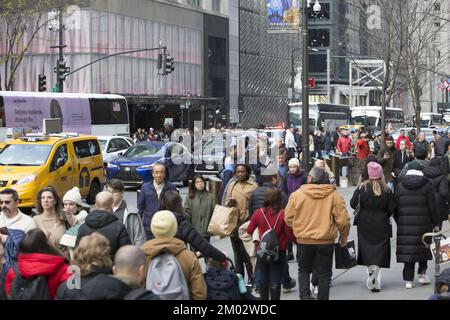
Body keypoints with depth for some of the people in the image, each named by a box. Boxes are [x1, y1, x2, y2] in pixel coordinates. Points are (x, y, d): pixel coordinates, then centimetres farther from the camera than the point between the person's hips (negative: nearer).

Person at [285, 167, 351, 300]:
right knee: (324, 274, 10)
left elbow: (288, 218, 0)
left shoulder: (297, 194, -6)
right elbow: (343, 220, -8)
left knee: (303, 271, 17)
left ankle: (305, 296, 1)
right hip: (326, 241, 0)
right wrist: (344, 237, 10)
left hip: (303, 240, 0)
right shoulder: (334, 196, -6)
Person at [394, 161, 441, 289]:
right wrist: (436, 223, 7)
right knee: (423, 248, 16)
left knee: (407, 250, 3)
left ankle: (408, 280, 3)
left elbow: (395, 208, 5)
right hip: (423, 224, -1)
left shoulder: (400, 186, 3)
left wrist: (398, 222, 16)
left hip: (405, 225, 1)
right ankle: (422, 273, 12)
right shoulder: (426, 186, -2)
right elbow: (432, 207, -2)